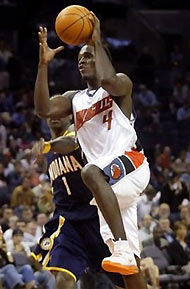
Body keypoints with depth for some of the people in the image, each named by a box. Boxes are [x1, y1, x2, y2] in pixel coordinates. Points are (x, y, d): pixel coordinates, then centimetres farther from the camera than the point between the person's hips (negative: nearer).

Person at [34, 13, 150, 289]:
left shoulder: (121, 84, 4)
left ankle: (123, 248, -48)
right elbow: (43, 110, 2)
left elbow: (109, 81, -22)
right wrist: (44, 64, -3)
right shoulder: (74, 99, 21)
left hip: (130, 162, -7)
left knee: (91, 172, -39)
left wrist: (97, 41, -10)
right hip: (112, 183, 7)